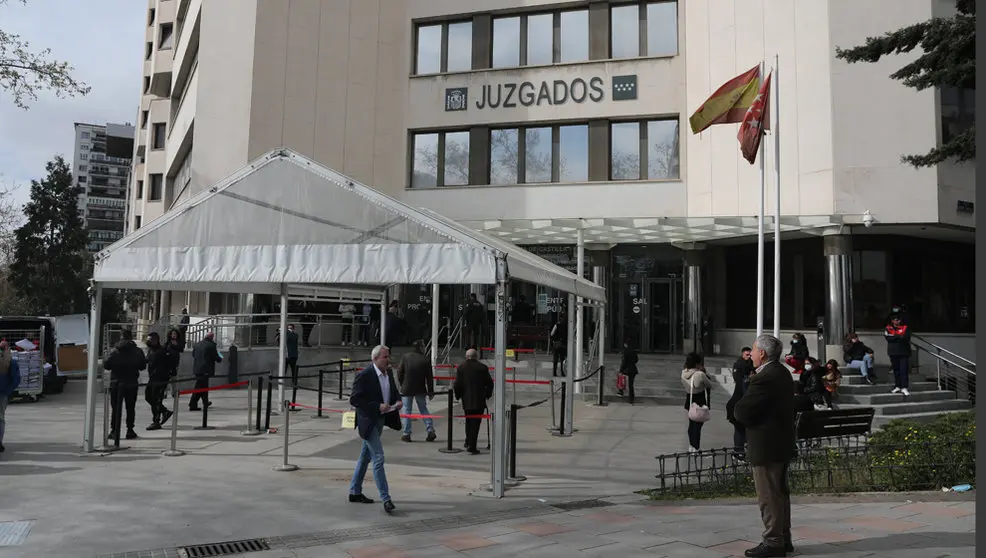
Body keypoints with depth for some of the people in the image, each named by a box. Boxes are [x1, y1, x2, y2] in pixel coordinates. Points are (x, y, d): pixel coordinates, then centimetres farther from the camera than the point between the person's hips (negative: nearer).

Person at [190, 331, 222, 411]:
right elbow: (216, 357, -9)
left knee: (203, 386, 21)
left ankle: (205, 402, 34)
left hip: (197, 369, 8)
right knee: (199, 387, -6)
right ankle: (193, 405, -8)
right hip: (205, 370, -8)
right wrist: (220, 358, 12)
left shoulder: (197, 344, 10)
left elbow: (193, 355, 19)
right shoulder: (211, 345, -11)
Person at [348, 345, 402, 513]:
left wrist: (398, 401, -3)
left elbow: (394, 391, 19)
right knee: (378, 458, -10)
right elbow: (354, 400, -19)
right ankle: (385, 499, -7)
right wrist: (378, 406, -25)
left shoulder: (388, 373, 6)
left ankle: (355, 492, 30)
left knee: (366, 457, 18)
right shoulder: (364, 375, -18)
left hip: (381, 420, 8)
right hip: (368, 421, -8)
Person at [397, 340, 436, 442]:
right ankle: (430, 430, 5)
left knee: (407, 410, 8)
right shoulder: (426, 360, -8)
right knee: (423, 409, 14)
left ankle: (406, 434, 7)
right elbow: (429, 377, -4)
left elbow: (400, 373, -2)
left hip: (407, 389, 0)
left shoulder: (405, 357, -6)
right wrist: (430, 392, 4)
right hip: (420, 390, 1)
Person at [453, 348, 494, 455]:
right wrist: (488, 394, 14)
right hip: (479, 401, -2)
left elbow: (457, 385, -3)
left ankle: (469, 443, 29)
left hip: (466, 400, 2)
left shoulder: (461, 368, -3)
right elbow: (489, 383, -2)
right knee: (475, 423, 1)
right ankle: (472, 446, -3)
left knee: (469, 422, 21)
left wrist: (458, 396, 13)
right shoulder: (483, 367, -5)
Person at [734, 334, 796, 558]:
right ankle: (783, 539, 28)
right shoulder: (782, 373, 11)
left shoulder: (764, 378, -23)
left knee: (768, 496, -1)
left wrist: (739, 406, -2)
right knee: (780, 493, 18)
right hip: (782, 444, 10)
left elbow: (742, 413, -22)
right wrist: (744, 407, 2)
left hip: (766, 446, -10)